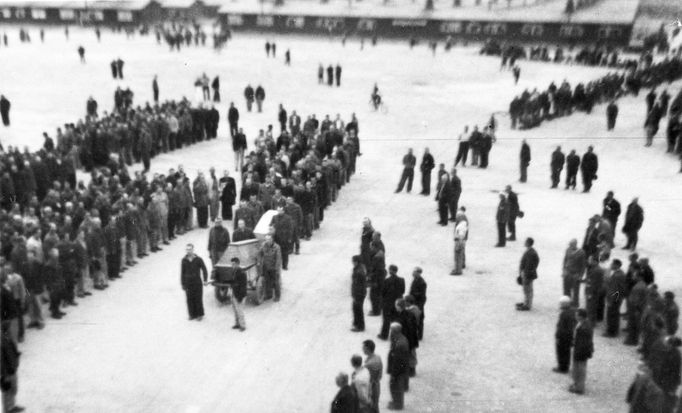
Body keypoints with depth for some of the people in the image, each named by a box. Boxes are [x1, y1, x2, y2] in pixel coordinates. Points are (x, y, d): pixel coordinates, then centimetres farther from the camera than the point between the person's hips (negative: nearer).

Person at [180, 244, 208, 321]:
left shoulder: (198, 259, -4)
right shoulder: (184, 260, 2)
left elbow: (204, 270, 0)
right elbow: (182, 273, 6)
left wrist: (205, 280, -10)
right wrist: (182, 284, 3)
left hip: (197, 283, -2)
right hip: (188, 283, 2)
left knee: (198, 299, 1)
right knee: (190, 300, 3)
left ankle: (200, 314, 16)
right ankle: (192, 315, 16)